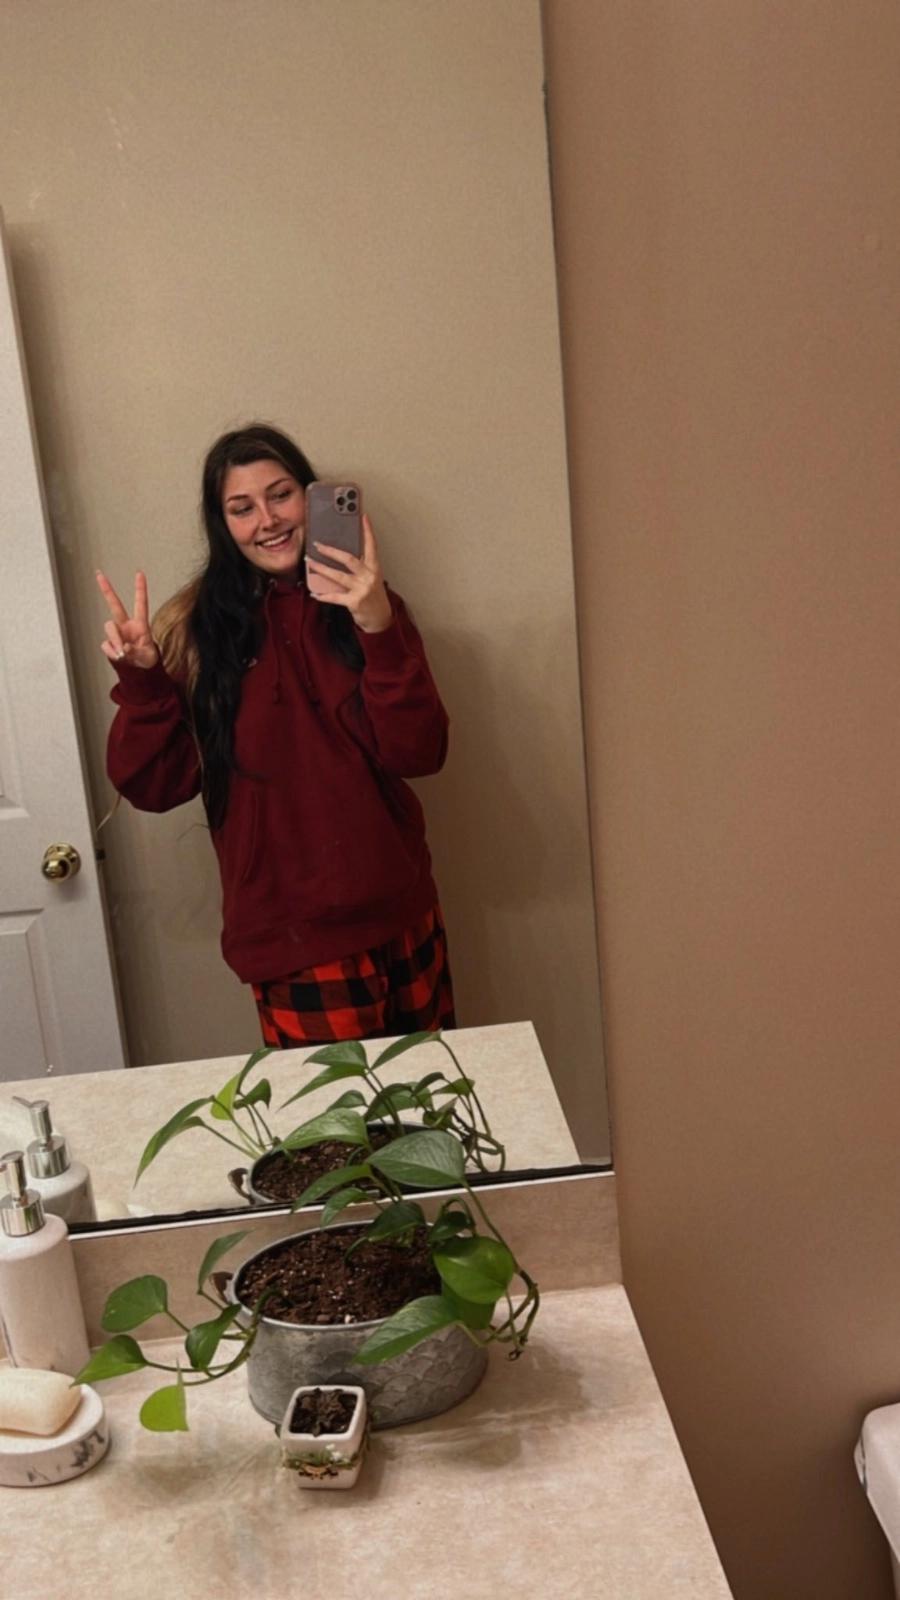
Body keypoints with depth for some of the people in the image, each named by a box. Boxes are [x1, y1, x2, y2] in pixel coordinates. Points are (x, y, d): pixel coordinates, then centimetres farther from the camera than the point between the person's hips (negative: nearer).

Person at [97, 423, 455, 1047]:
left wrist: (381, 631, -23)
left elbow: (419, 755, -10)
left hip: (404, 920, 3)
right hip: (296, 939, -3)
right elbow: (156, 786, -5)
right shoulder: (198, 628, -3)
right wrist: (140, 680, -20)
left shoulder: (366, 607, 3)